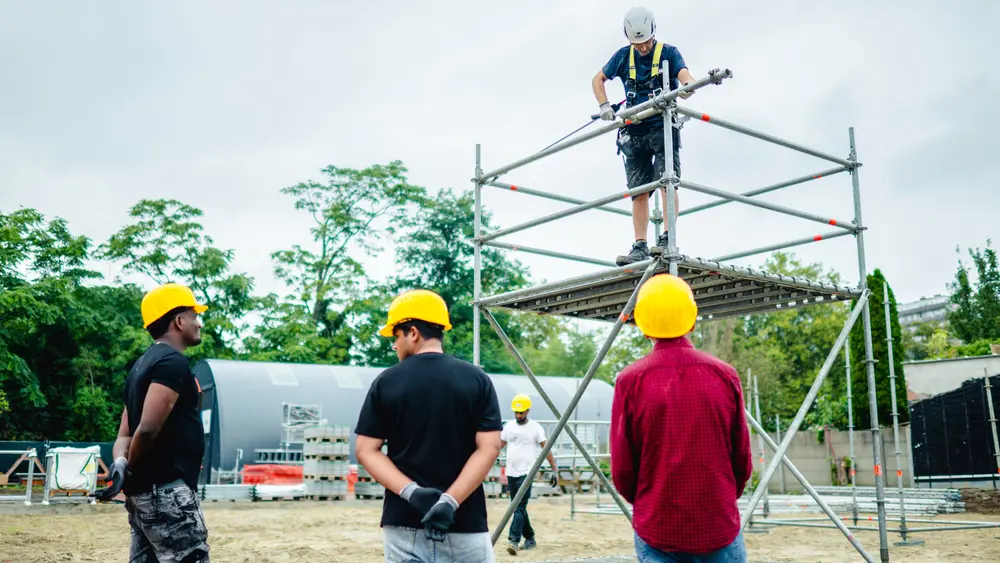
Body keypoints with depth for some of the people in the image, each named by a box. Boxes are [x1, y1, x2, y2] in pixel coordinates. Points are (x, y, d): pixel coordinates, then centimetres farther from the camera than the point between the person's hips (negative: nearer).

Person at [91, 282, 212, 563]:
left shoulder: (142, 365, 19)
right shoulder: (173, 361, -13)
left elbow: (126, 433, 13)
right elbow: (147, 429, -22)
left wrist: (120, 464, -6)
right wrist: (130, 471, -6)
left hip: (143, 492, 10)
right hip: (167, 490, -10)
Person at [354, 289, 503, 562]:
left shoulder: (386, 382, 0)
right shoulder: (477, 379, -1)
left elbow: (366, 450, -3)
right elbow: (489, 448, -8)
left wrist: (411, 493, -12)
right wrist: (450, 501, -14)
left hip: (403, 523, 1)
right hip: (465, 523, 0)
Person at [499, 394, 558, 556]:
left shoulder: (535, 428, -4)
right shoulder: (508, 427, 10)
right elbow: (498, 446, 15)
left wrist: (555, 470, -11)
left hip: (526, 474, -6)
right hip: (511, 473, 6)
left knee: (520, 507, -14)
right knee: (518, 508, 11)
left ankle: (514, 540, -19)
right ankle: (530, 538, 23)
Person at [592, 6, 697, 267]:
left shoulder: (668, 52, 0)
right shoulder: (623, 56, 10)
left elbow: (685, 75, -18)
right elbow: (598, 80, 20)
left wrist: (687, 87, -42)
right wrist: (604, 106, 4)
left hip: (663, 126, -3)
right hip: (634, 131, 4)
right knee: (638, 191, 0)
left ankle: (667, 239, -19)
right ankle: (640, 247, -1)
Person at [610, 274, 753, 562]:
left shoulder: (630, 381, -8)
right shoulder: (725, 375, -3)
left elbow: (622, 471, -4)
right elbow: (743, 463, 3)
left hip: (656, 531, -1)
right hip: (720, 529, 1)